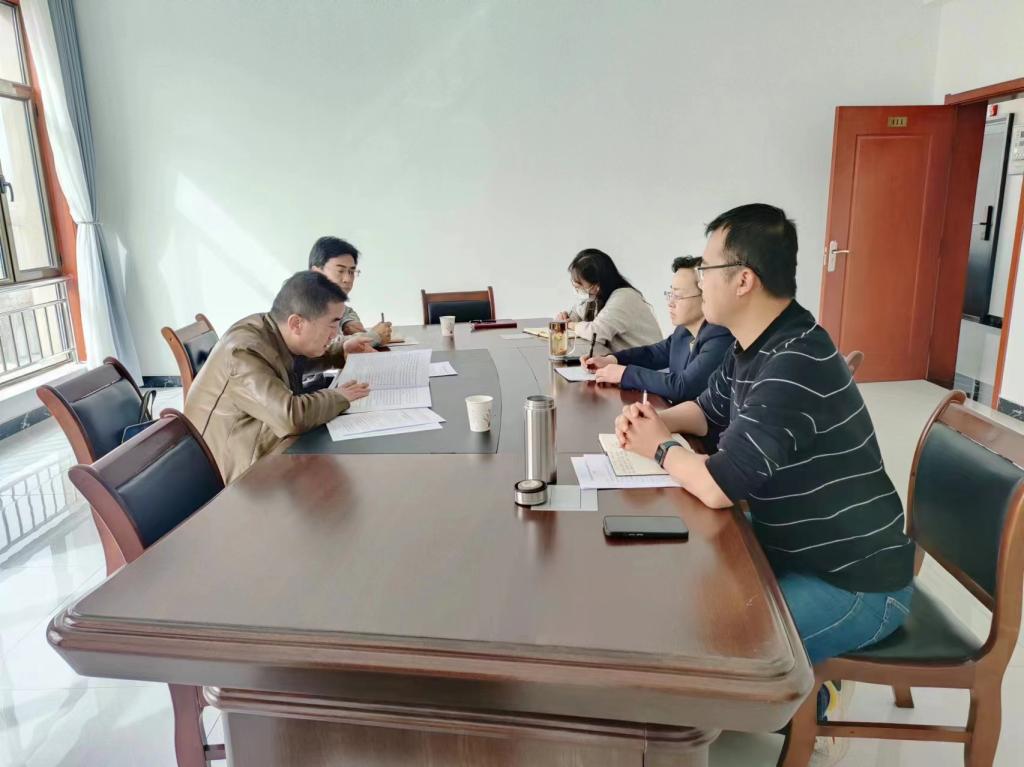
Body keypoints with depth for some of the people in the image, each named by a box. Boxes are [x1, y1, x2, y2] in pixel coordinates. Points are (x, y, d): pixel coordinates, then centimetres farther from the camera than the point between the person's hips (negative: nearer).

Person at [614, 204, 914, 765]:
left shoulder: (796, 365, -31)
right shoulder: (755, 346, 0)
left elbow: (718, 487, -33)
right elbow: (708, 409, 16)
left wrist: (660, 447, -13)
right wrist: (654, 419, -5)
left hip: (855, 584, -9)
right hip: (795, 545, 9)